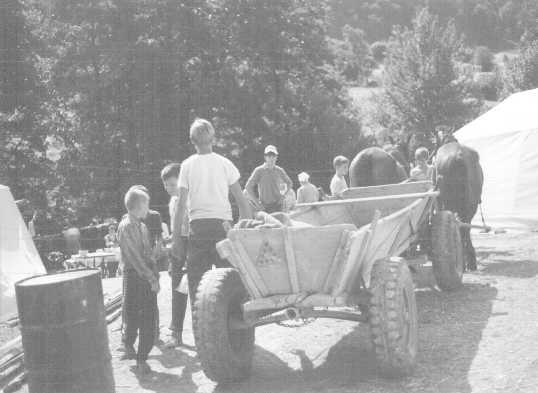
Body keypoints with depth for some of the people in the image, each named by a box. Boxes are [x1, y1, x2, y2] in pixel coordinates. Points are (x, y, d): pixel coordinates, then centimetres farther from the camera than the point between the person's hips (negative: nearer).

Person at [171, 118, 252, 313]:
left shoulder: (187, 165, 2)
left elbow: (181, 205, -1)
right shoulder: (225, 163, 4)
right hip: (222, 224, 0)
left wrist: (176, 238, 4)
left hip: (197, 226, 0)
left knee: (196, 281, 5)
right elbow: (242, 202, 2)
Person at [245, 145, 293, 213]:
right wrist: (257, 203, -5)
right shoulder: (259, 170, -3)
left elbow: (289, 183, 22)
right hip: (264, 207, -2)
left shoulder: (279, 171, 5)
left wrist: (284, 195, 9)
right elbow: (248, 187, -2)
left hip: (278, 206, 2)